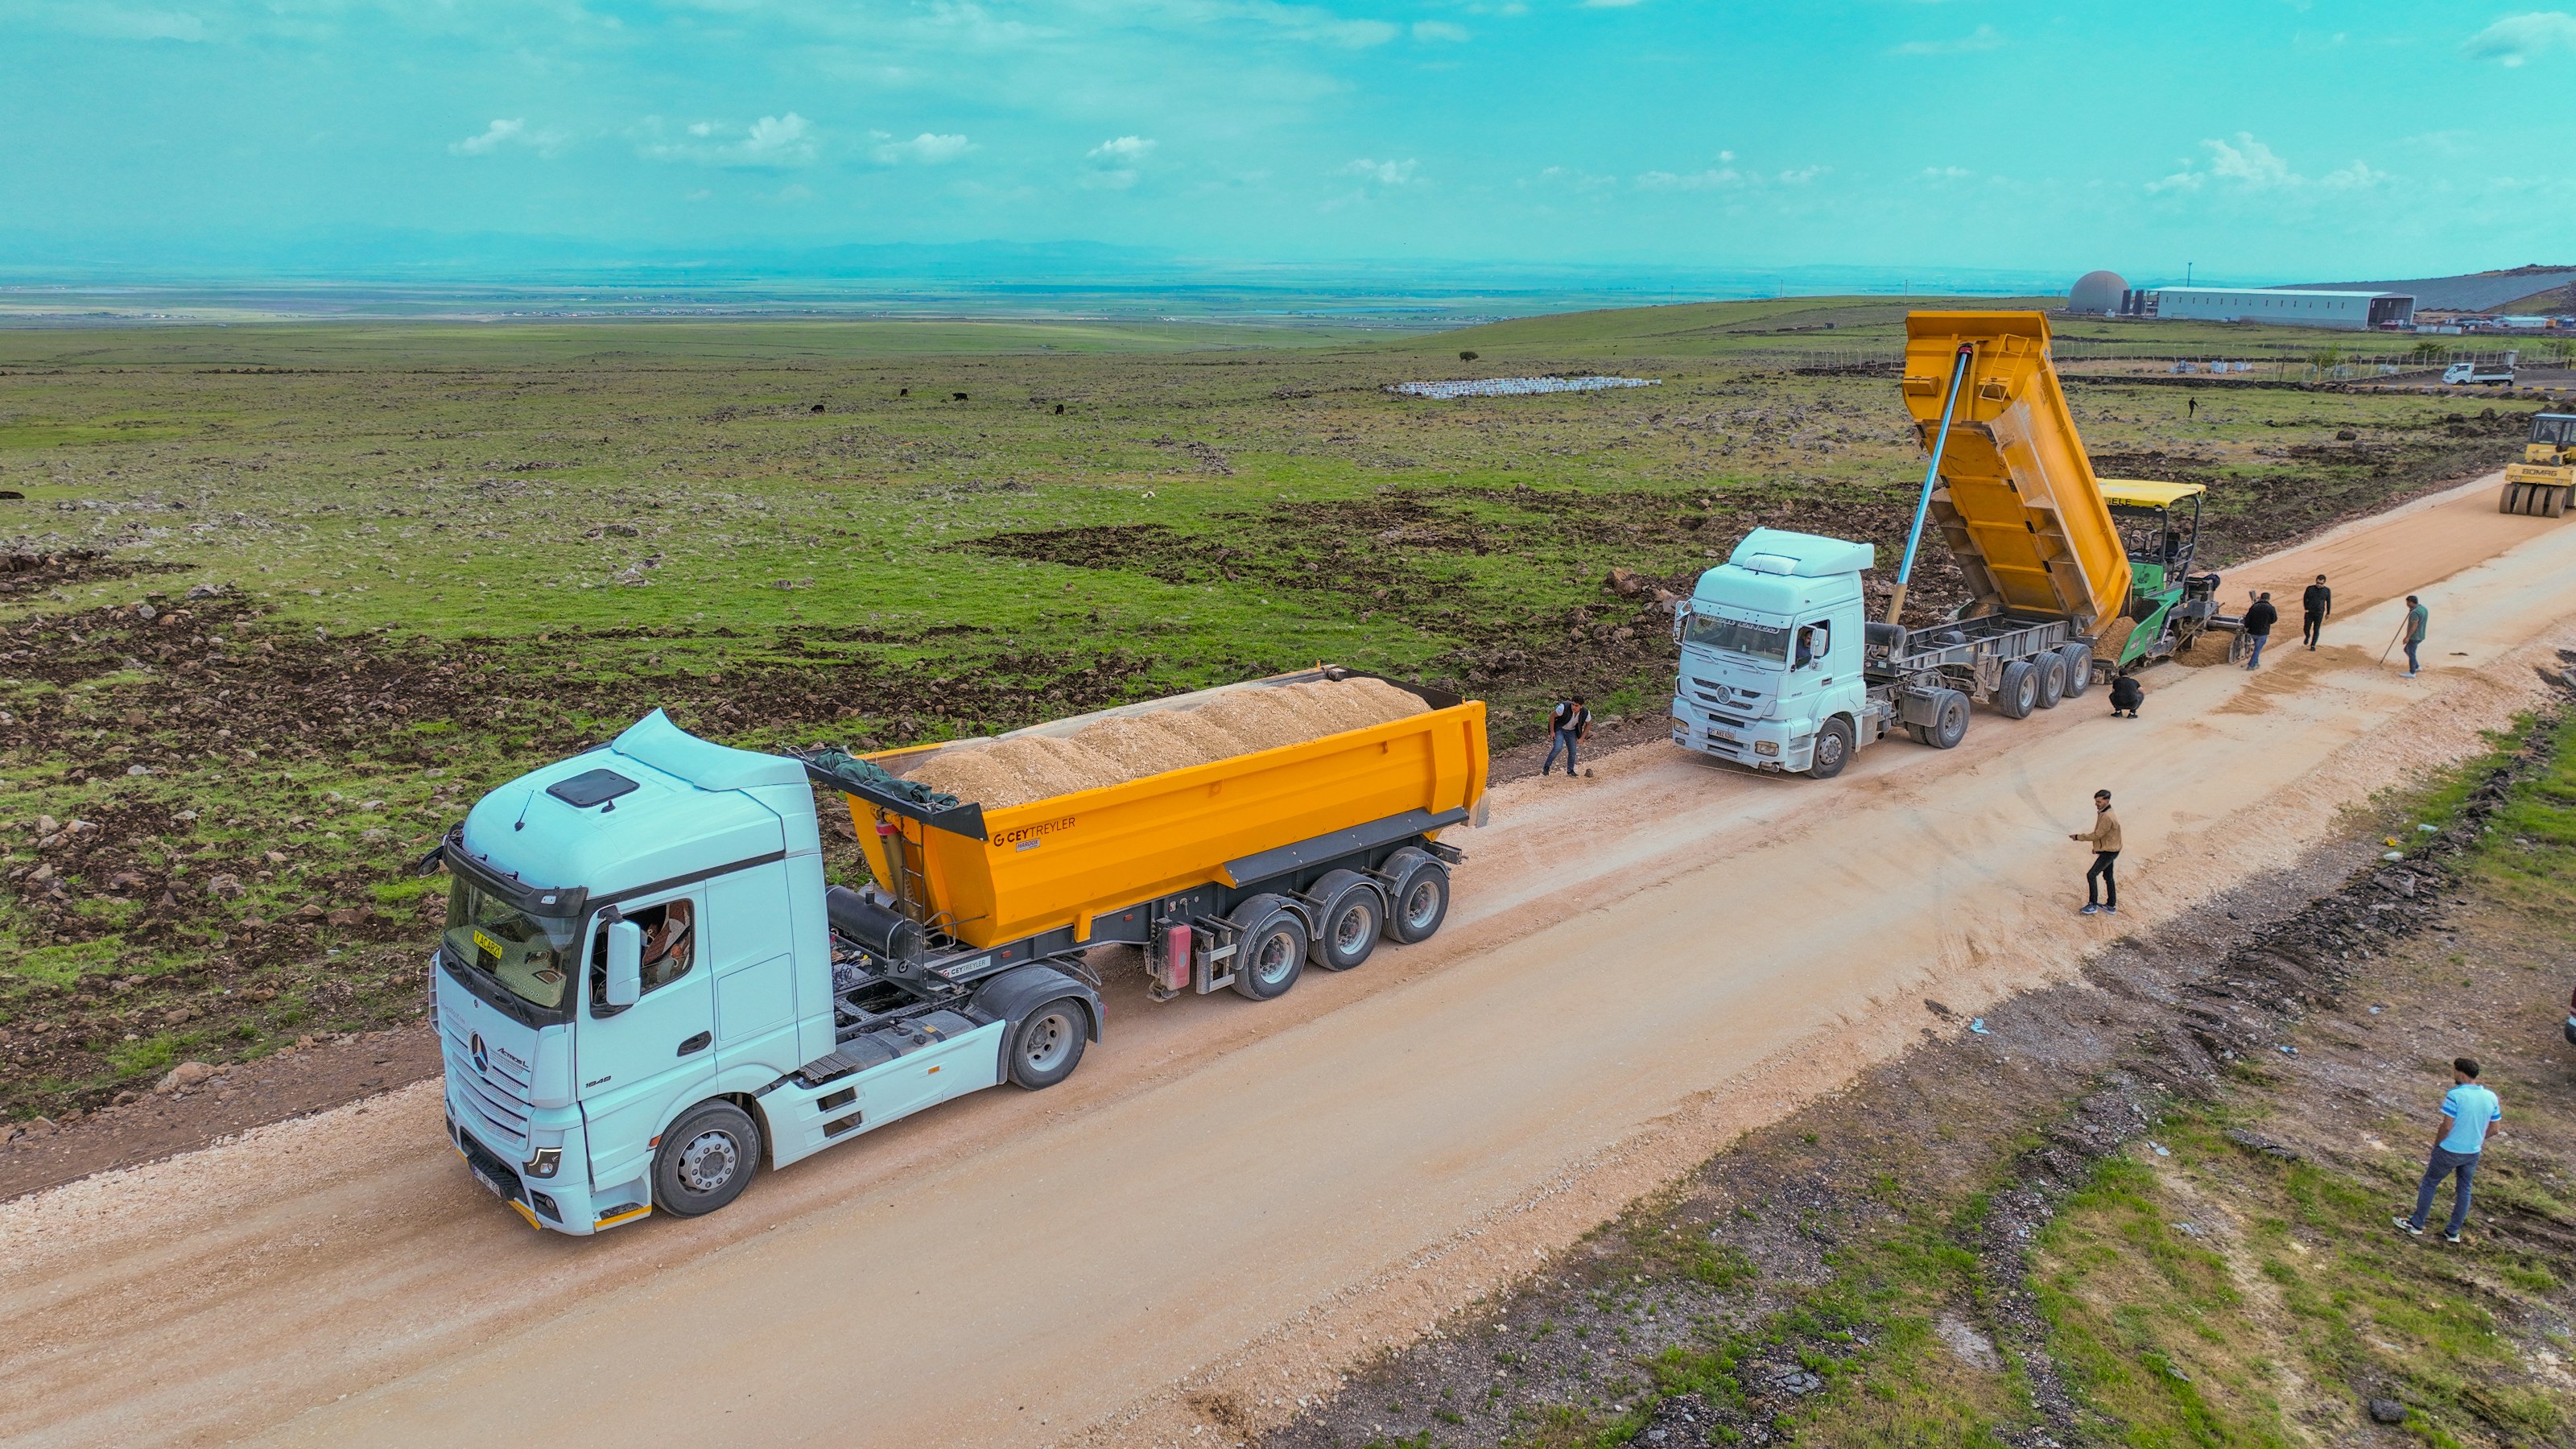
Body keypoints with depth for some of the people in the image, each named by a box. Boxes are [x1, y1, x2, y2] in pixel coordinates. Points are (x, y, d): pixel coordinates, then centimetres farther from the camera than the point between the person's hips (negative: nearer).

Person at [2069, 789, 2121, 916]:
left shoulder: (2107, 817, -26)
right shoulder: (2103, 813, 7)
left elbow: (2097, 835, -25)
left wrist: (2078, 837, -18)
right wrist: (2096, 848, 15)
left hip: (2108, 852, -11)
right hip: (2108, 850, 11)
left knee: (2091, 875, -9)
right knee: (2108, 877, 18)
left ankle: (2092, 905, -4)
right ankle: (2111, 906, 28)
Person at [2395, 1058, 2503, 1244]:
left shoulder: (2455, 1095, -23)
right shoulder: (2491, 1098, -4)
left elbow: (2447, 1126, -21)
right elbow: (2494, 1130, 3)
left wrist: (2437, 1143, -4)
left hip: (2449, 1151, -5)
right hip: (2473, 1152, 5)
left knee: (2429, 1183, 12)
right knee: (2464, 1190, 18)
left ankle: (2416, 1224, 21)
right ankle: (2453, 1232, 27)